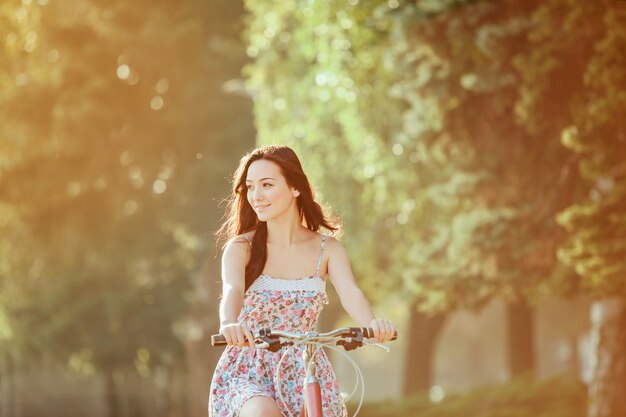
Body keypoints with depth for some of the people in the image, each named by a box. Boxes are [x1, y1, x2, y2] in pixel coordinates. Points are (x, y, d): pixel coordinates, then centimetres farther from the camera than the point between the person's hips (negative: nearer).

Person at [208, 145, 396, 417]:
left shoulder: (327, 249, 1)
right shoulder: (241, 248, -3)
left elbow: (350, 294, -15)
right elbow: (232, 290, -22)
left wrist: (372, 324, -39)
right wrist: (229, 324, -46)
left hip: (303, 376, 2)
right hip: (247, 374, -2)